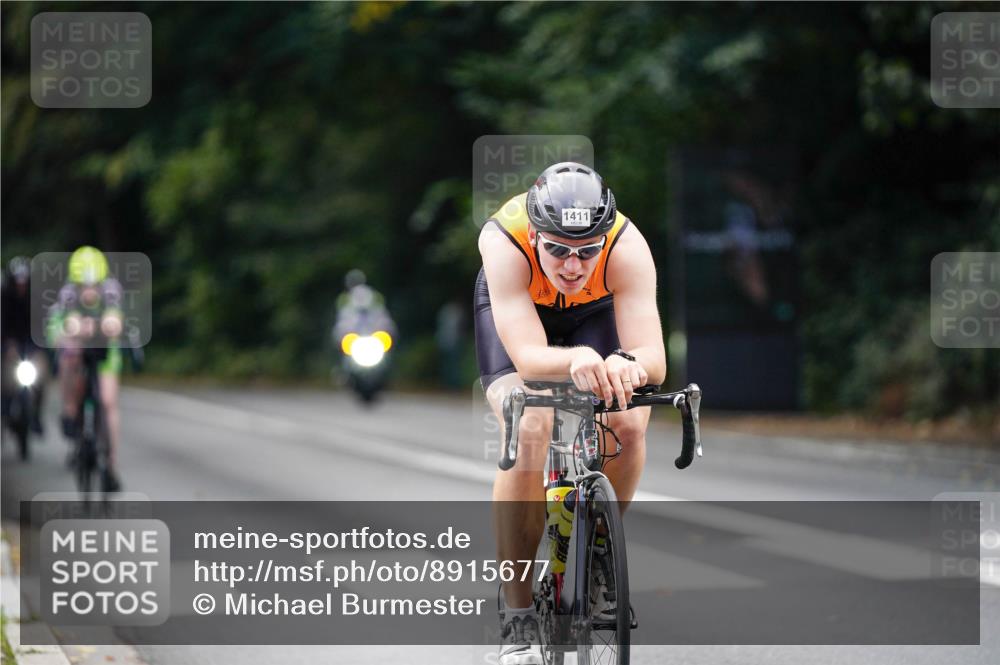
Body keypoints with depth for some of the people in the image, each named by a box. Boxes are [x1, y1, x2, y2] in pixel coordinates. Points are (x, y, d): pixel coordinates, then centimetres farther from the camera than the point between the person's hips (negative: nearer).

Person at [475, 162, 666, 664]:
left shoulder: (627, 247, -36)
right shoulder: (504, 242, -40)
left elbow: (655, 360, -43)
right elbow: (528, 358, -47)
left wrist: (627, 363, -67)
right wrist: (576, 360, -68)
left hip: (596, 311, 2)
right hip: (514, 310, -2)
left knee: (629, 424, -23)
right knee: (529, 429, -26)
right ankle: (518, 621, -18)